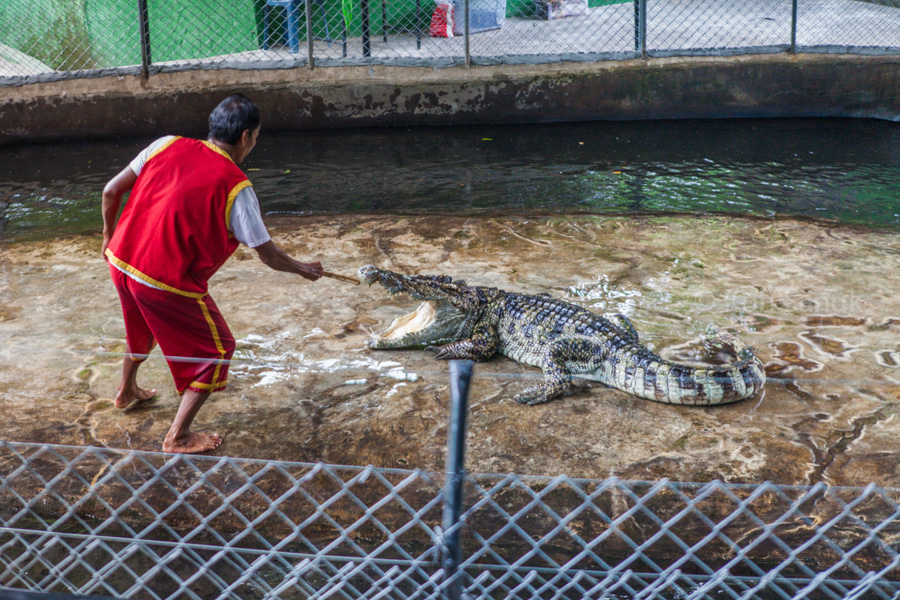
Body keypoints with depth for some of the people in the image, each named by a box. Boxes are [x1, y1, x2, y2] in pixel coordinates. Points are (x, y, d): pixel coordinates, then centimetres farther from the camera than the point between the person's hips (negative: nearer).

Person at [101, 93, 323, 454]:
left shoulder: (168, 145, 0)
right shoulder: (236, 187, -14)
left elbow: (112, 191, 4)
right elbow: (268, 255, -7)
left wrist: (110, 233, 21)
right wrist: (303, 269, 12)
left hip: (120, 261, 7)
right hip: (167, 283, -7)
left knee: (143, 328, 36)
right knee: (216, 348, 12)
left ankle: (127, 391, 60)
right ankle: (178, 437, 16)